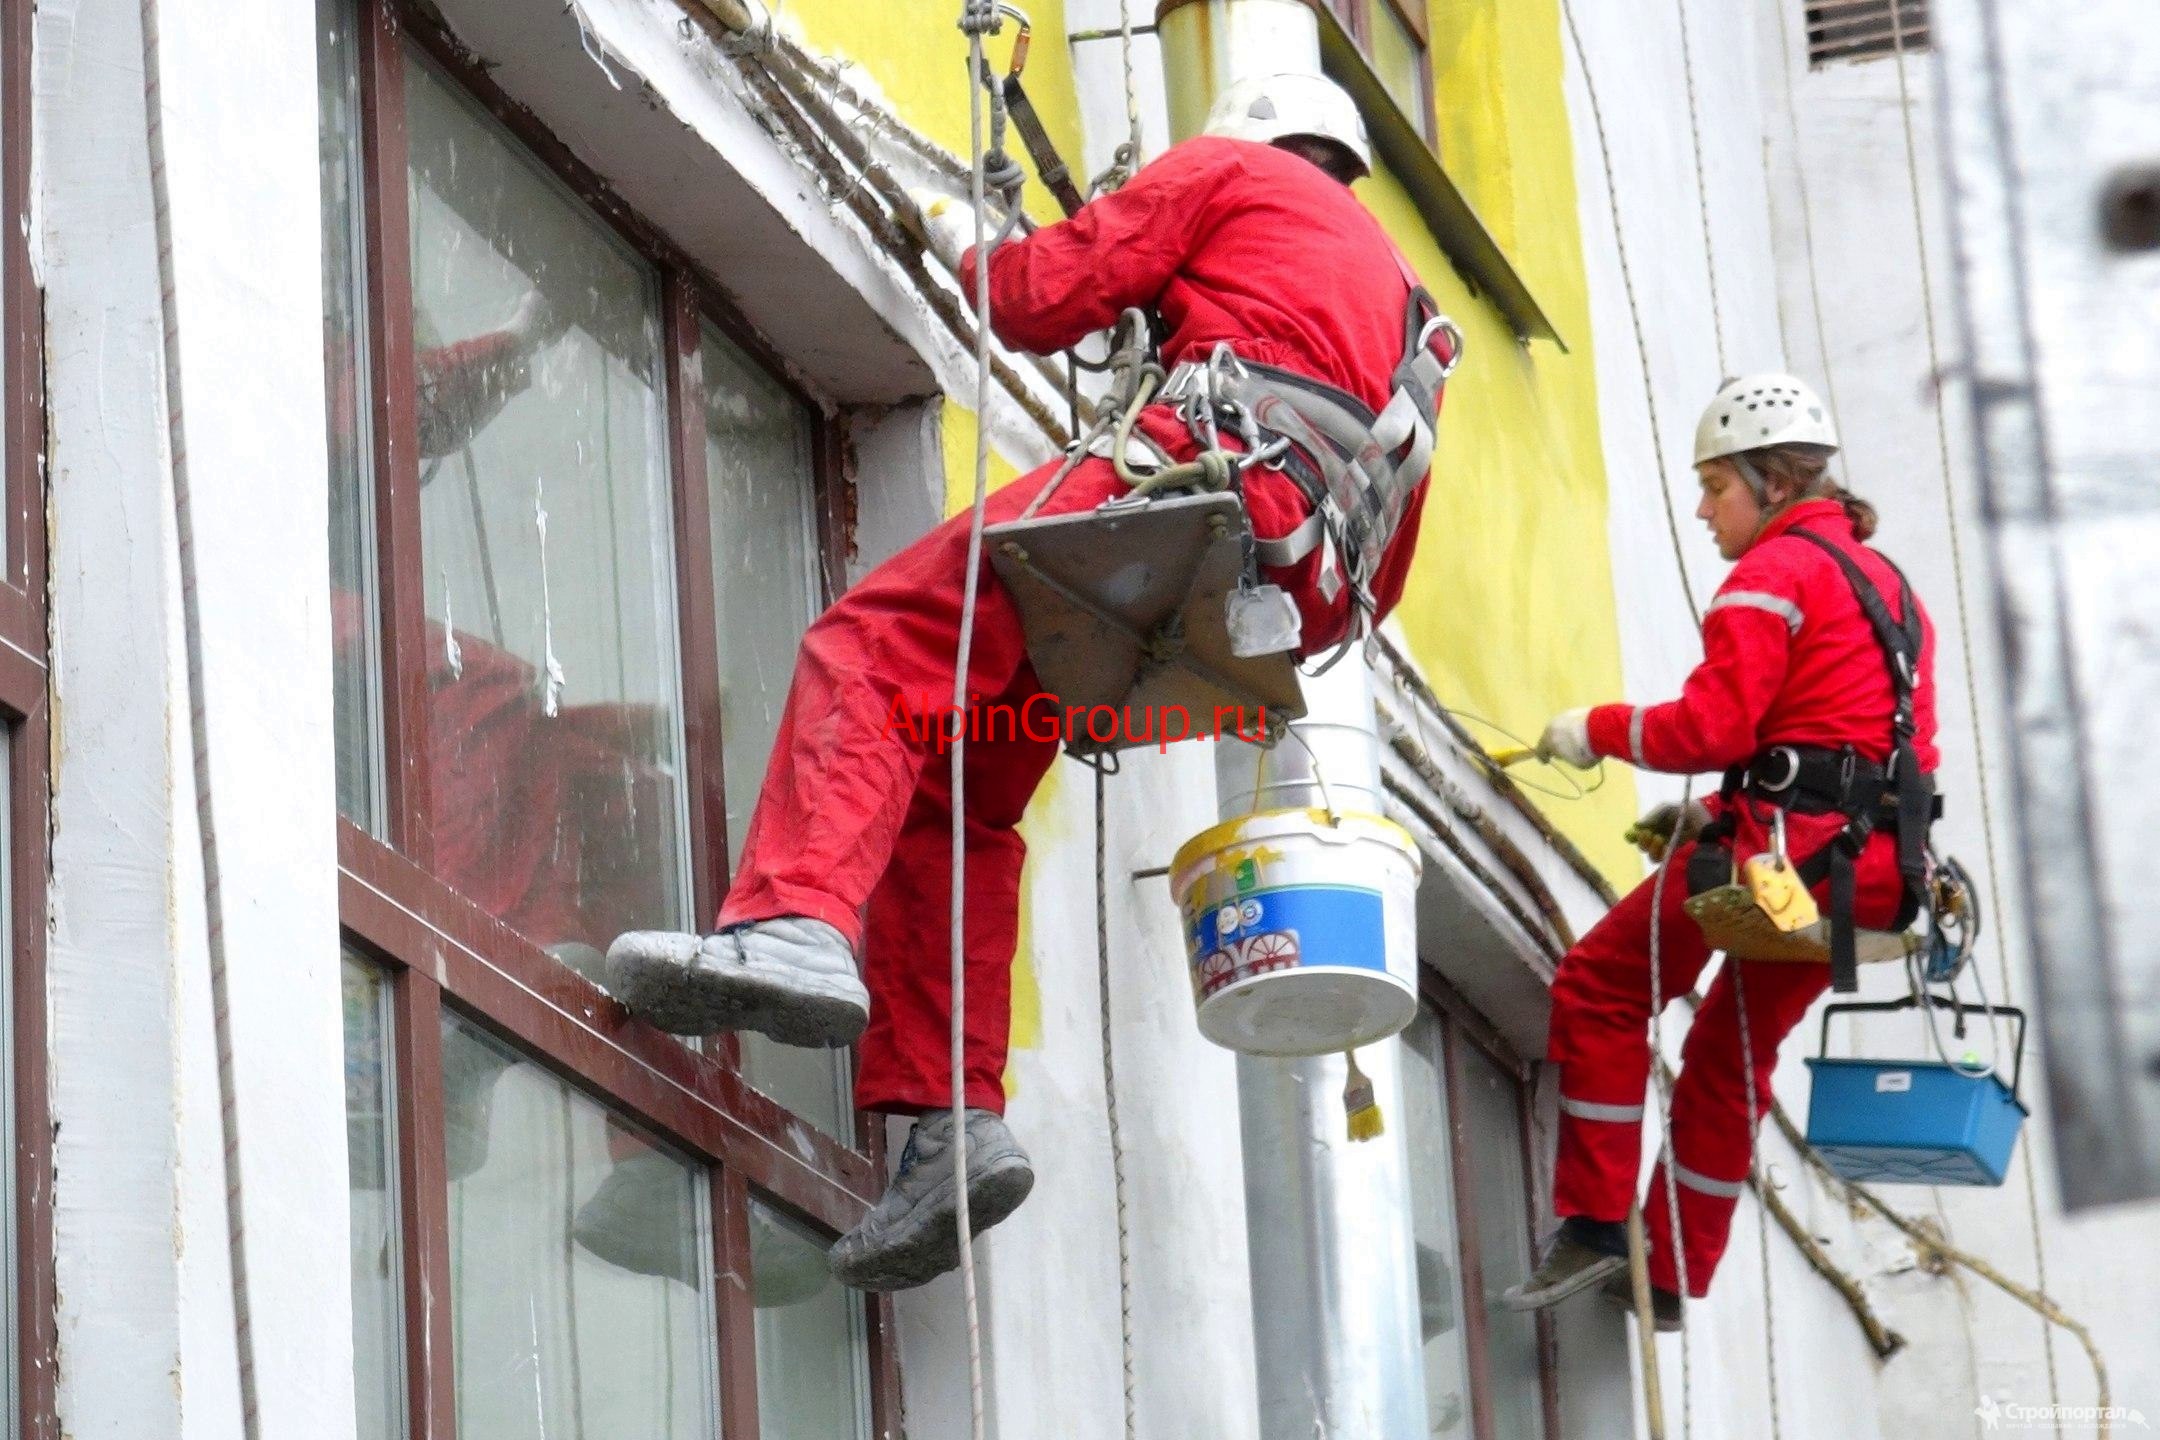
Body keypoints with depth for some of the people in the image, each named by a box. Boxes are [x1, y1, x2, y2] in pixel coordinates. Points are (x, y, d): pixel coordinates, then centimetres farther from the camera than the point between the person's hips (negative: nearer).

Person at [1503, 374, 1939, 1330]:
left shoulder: (1775, 571, -6)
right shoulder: (1886, 583, 23)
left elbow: (1713, 725, -17)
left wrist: (1599, 730, 0)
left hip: (1789, 846, -9)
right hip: (1877, 863, 9)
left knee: (1600, 985, 1)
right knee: (1731, 1056, 18)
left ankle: (1593, 1225, -4)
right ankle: (1672, 1276, 21)